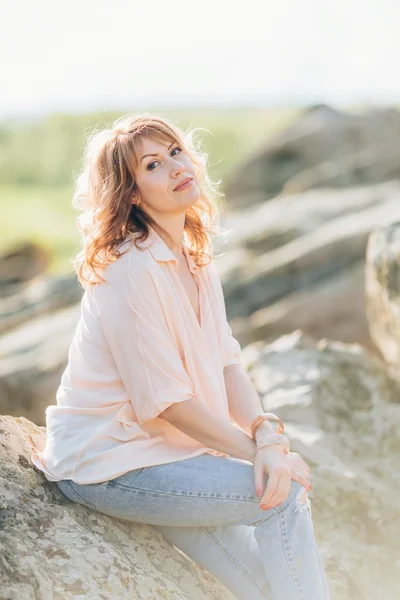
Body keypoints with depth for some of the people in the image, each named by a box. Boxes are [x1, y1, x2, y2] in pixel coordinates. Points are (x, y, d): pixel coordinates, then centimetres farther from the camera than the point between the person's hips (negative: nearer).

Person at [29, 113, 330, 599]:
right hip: (108, 462, -8)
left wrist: (267, 436, -16)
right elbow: (167, 401, -21)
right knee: (283, 495, -15)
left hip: (160, 446, 8)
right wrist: (259, 451, -17)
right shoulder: (131, 270, -22)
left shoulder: (195, 258, 6)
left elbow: (227, 363, 1)